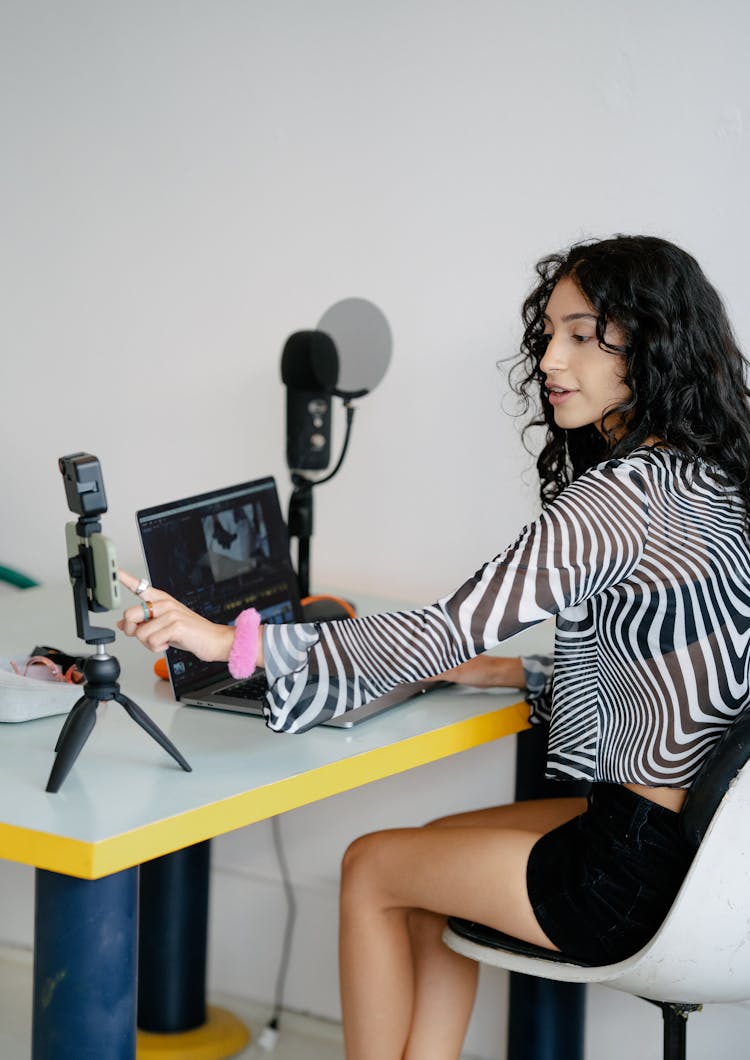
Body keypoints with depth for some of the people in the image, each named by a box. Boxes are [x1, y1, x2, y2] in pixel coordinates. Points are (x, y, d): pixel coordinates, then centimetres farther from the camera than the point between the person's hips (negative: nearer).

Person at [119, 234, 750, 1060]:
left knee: (371, 868, 11)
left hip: (653, 873, -9)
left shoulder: (619, 495, -21)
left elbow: (445, 633, -23)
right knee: (438, 850, 25)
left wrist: (237, 642, -21)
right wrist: (517, 674, 14)